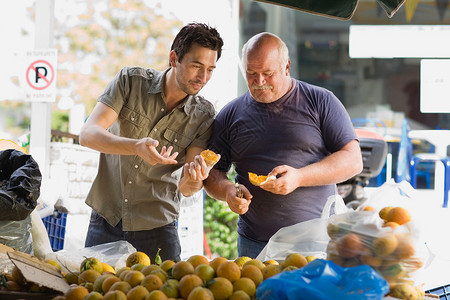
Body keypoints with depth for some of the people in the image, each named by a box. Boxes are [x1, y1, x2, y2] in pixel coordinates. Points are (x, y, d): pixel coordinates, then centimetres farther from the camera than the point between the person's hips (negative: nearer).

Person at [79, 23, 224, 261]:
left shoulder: (204, 116, -4)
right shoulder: (131, 81, -6)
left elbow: (185, 187, -8)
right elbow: (88, 134, -16)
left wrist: (193, 179, -33)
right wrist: (136, 147, -33)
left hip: (157, 228, 0)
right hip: (106, 218, 0)